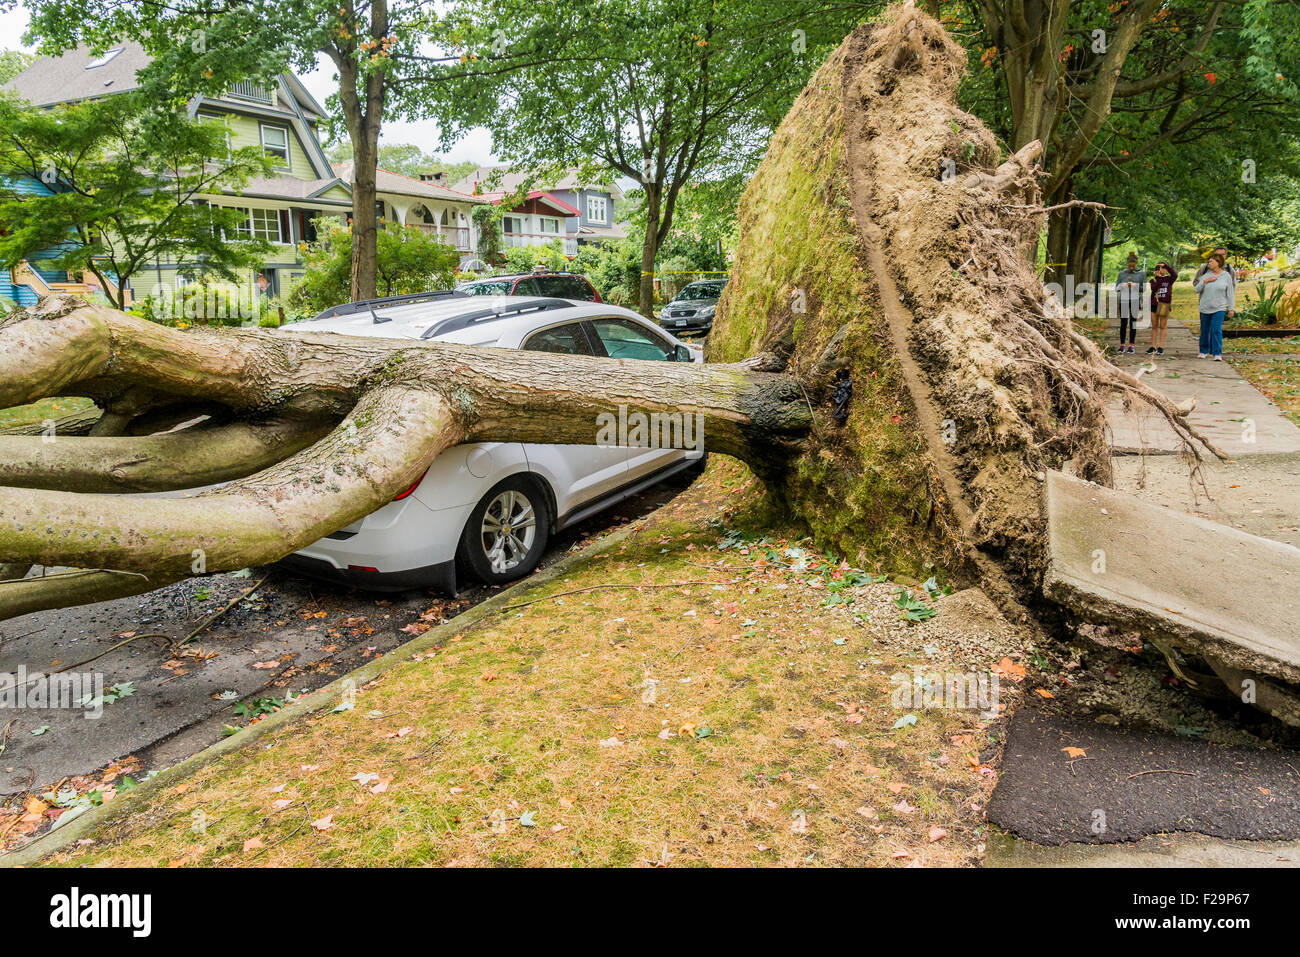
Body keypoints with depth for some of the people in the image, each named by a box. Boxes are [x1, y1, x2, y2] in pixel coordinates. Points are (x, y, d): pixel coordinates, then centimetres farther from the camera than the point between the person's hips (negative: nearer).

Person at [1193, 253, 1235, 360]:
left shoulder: (1227, 276, -1)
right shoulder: (1206, 275, 4)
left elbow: (1230, 293, 1)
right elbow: (1197, 289, 2)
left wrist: (1231, 308, -1)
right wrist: (1205, 281, -14)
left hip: (1219, 308, -3)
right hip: (1205, 308, 3)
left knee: (1216, 330, -13)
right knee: (1205, 330, 10)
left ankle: (1217, 354, -12)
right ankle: (1204, 352, 23)